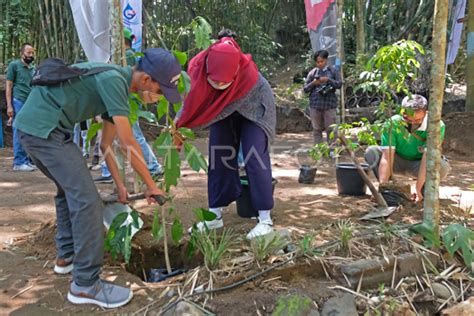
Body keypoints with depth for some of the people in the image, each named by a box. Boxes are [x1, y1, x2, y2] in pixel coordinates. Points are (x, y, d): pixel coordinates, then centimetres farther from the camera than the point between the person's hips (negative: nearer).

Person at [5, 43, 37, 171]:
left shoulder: (34, 68, 18)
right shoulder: (14, 65, 3)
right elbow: (8, 86, -1)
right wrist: (9, 105, -9)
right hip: (19, 102, -5)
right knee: (19, 133, -5)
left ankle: (28, 160, 13)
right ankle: (19, 163, -2)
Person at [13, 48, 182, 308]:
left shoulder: (116, 84, 13)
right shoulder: (114, 79, -18)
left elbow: (106, 144, 19)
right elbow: (128, 144, -19)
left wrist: (119, 184, 21)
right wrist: (151, 185, -7)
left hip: (32, 126, 11)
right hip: (43, 128, -11)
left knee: (69, 189, 23)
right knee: (86, 199, -11)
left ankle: (67, 256, 36)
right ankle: (86, 285, -3)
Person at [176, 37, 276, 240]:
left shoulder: (249, 75, -40)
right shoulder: (197, 66, -31)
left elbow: (226, 109, -33)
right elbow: (192, 98, -11)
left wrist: (187, 127, -30)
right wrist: (180, 122, -25)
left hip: (253, 110, -4)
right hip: (225, 111, 4)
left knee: (254, 158, -14)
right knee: (218, 156, 1)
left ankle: (265, 220, -9)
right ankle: (215, 216, 10)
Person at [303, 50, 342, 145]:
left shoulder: (333, 71, 7)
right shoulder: (312, 72, 8)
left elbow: (339, 84, -1)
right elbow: (305, 89, 8)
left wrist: (328, 80, -14)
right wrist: (313, 83, -11)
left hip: (329, 104, -1)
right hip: (315, 105, 1)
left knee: (330, 129, 0)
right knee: (317, 130, 5)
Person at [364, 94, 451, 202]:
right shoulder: (393, 123, -26)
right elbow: (386, 157, -32)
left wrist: (418, 188, -39)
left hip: (418, 164, 0)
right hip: (398, 161, 1)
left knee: (443, 167, -33)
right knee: (371, 152, -27)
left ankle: (424, 190, -2)